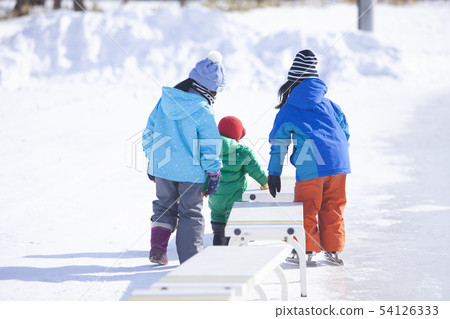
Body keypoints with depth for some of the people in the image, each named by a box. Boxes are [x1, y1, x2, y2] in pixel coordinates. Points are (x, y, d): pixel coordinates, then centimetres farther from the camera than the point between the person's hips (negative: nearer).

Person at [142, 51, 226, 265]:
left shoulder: (165, 100, 0)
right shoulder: (203, 111, -18)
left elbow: (150, 131, 8)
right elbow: (211, 146, -14)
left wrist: (152, 159, 20)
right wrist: (214, 174, -2)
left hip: (163, 167, 4)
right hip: (192, 171, -4)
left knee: (164, 206, 20)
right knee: (190, 213, 8)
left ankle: (157, 247, 8)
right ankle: (190, 259, 10)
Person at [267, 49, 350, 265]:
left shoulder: (286, 112, 11)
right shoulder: (327, 104, 19)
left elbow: (278, 144, 13)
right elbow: (344, 129, 22)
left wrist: (274, 174, 19)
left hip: (311, 167, -4)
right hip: (338, 162, 4)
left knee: (307, 208, 7)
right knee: (333, 207, 13)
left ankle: (307, 250, 7)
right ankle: (333, 249, 15)